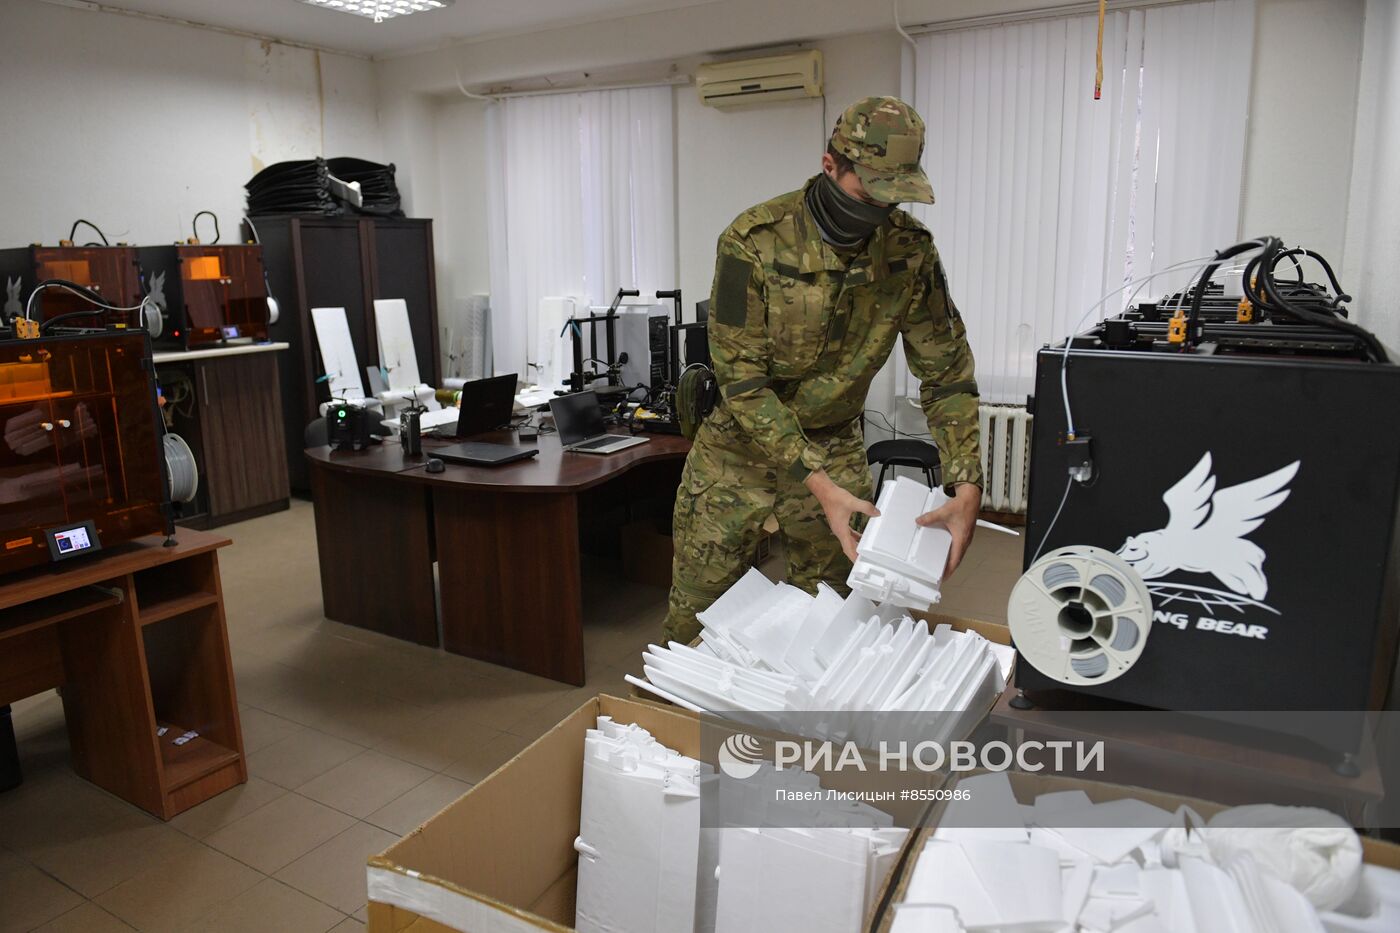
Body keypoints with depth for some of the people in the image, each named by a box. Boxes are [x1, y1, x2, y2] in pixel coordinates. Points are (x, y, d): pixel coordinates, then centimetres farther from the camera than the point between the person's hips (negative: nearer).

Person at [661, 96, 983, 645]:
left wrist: (967, 486, -17)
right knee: (697, 612, 8)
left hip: (837, 449, 3)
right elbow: (741, 378, -22)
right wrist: (815, 483, -30)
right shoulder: (755, 241, -20)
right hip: (741, 446, -2)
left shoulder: (910, 249, -9)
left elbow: (946, 371, -5)